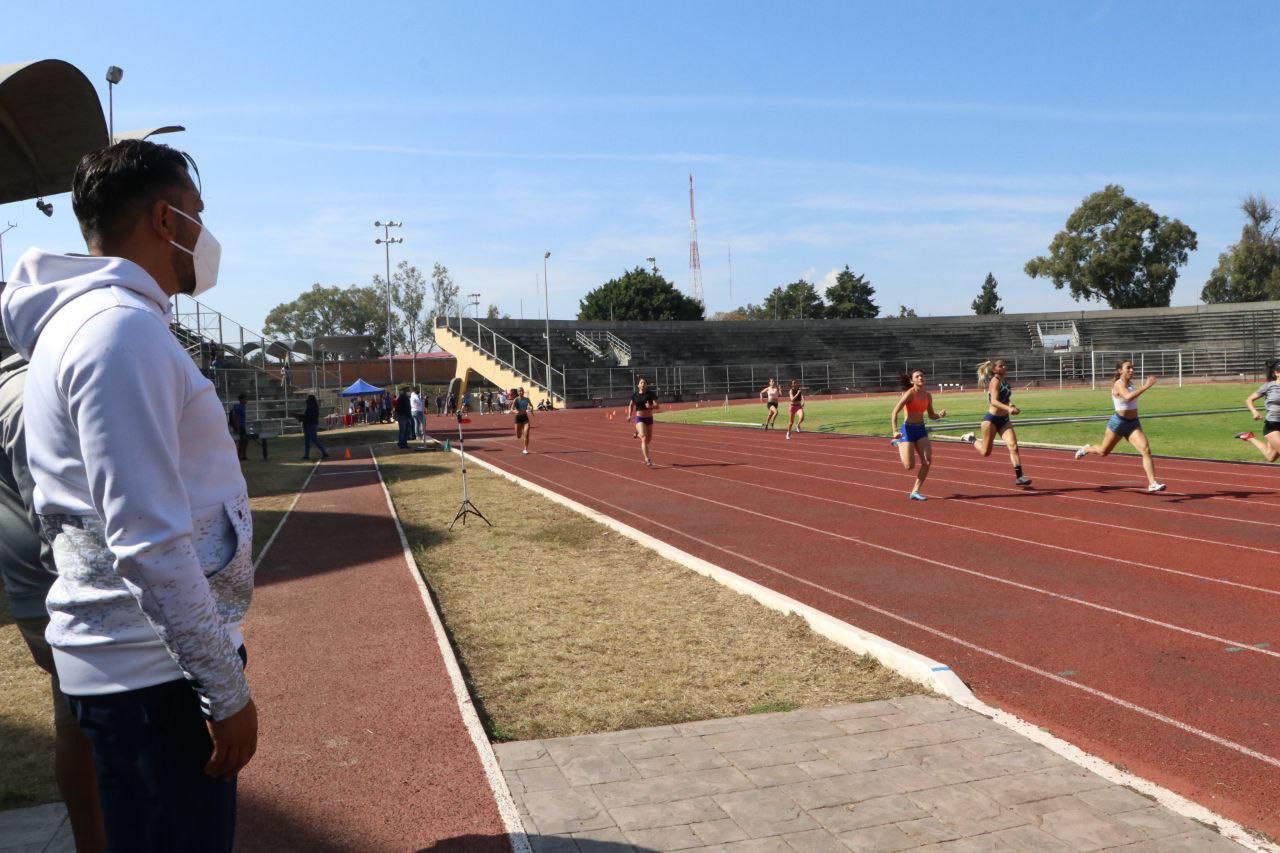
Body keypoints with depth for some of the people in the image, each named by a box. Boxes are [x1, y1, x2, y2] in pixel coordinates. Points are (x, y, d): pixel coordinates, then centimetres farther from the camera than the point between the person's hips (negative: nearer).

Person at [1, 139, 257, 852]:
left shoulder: (83, 317, 14)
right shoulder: (123, 328, -18)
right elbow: (149, 544, -24)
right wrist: (228, 690, -18)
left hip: (140, 658, 10)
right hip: (158, 674, -10)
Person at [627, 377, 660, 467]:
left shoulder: (651, 394, -6)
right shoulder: (635, 395, -3)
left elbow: (657, 406, -12)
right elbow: (631, 405, 14)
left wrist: (651, 406, -32)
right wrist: (629, 415, 1)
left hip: (649, 418, 2)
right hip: (639, 418, -2)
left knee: (649, 440, 15)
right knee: (644, 438, -18)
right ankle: (647, 459, -19)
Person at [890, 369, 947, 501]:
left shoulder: (928, 396, 4)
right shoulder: (909, 394, -14)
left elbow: (931, 416, 15)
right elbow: (894, 412, -18)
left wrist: (940, 415, -8)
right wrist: (895, 431, -28)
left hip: (921, 430, 6)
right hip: (908, 430, -5)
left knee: (928, 461, -9)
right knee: (910, 466, -7)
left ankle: (915, 491, 1)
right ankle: (898, 443, 23)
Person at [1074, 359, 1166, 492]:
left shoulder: (1130, 383, 8)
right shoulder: (1119, 384, -17)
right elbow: (1128, 397, -40)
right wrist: (1146, 386, -40)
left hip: (1134, 424, 6)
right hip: (1118, 422, -6)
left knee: (1146, 450, -15)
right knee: (1103, 452, 14)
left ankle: (1153, 483, -18)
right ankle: (1086, 449, 48)